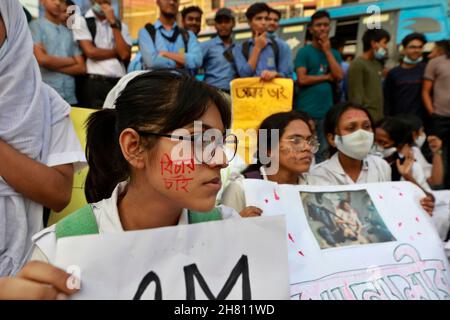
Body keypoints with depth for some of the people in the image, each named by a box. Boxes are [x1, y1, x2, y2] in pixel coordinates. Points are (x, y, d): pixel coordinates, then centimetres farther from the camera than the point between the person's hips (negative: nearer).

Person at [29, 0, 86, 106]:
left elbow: (81, 68, 8)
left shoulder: (69, 33, 17)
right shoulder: (36, 25, 4)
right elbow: (42, 59, -10)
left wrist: (53, 64, -5)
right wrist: (70, 61, 3)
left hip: (70, 97, 4)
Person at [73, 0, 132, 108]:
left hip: (119, 83, 3)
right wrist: (117, 52, 5)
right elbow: (90, 52, -8)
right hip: (93, 84, -3)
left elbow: (125, 55, 0)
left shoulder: (121, 25, 17)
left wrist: (113, 23, -1)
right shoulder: (81, 22, 6)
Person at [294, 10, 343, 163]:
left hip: (326, 111, 5)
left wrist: (327, 51, -2)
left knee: (322, 152, 11)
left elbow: (339, 76, -1)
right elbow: (301, 80, -11)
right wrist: (327, 77, -2)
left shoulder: (334, 53, 14)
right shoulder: (304, 52, 0)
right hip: (306, 111, -5)